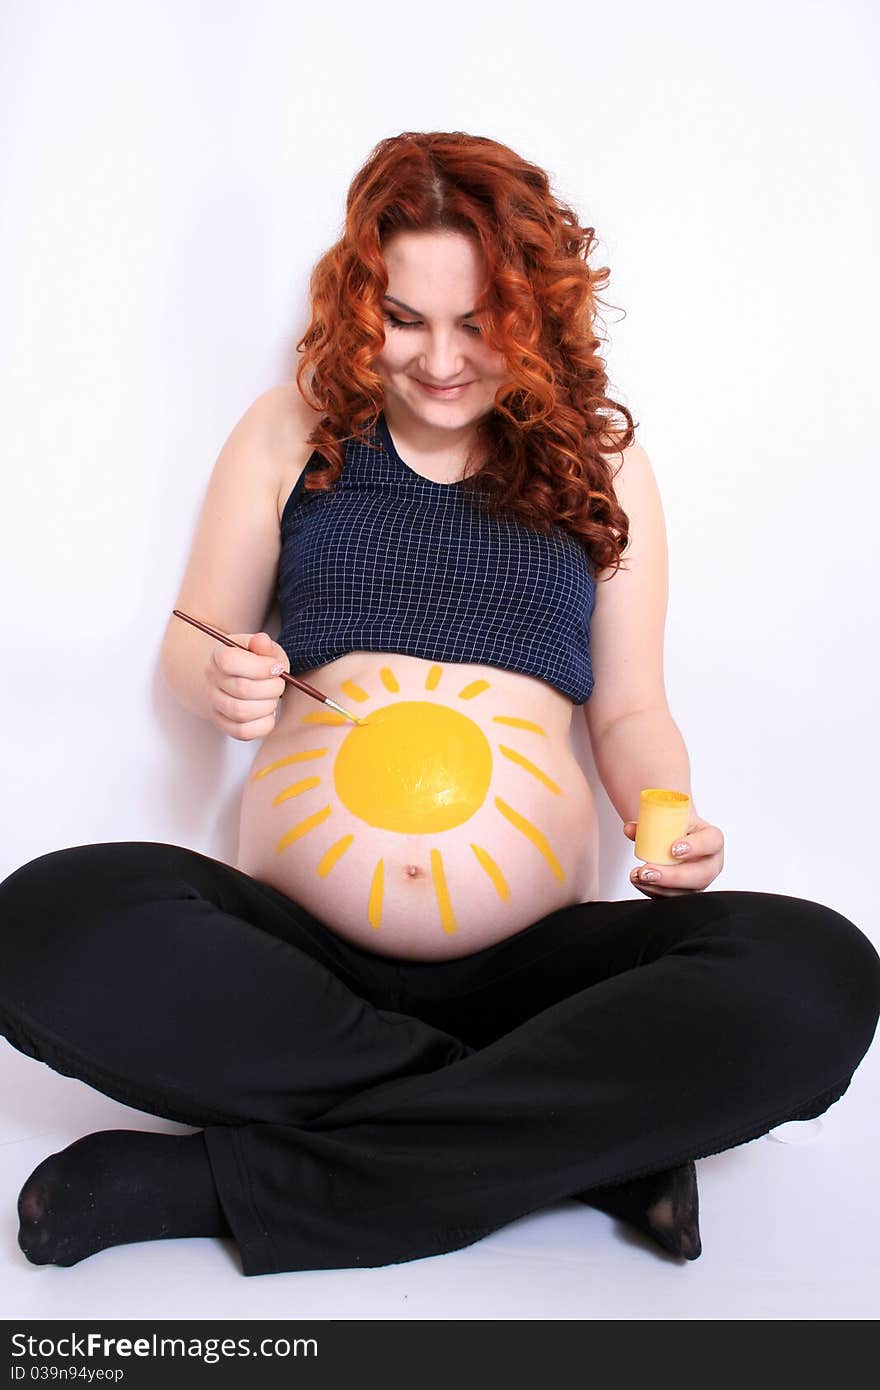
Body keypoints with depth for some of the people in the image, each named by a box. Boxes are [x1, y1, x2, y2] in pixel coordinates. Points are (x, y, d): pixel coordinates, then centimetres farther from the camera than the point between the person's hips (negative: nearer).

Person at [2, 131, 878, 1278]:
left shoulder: (602, 462, 13)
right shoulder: (293, 433, 11)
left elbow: (630, 709, 15)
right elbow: (191, 643, 17)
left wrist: (670, 825, -6)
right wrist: (220, 682, -7)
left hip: (532, 959, 0)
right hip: (293, 946, 1)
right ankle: (590, 1126, -22)